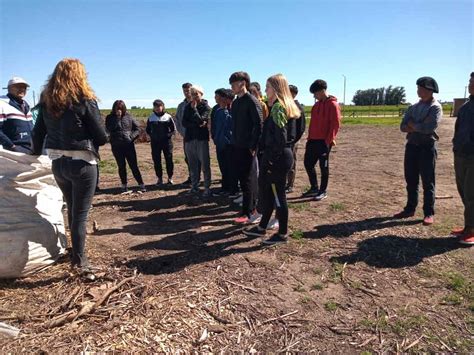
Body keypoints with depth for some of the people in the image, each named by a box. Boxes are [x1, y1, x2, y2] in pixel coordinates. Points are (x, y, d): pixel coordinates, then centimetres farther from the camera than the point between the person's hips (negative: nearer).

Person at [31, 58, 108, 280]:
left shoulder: (46, 101, 5)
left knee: (72, 210, 23)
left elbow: (37, 133, 9)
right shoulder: (85, 101, -12)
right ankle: (80, 263, 12)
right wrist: (102, 137, 11)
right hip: (82, 163, -6)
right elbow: (101, 137, -11)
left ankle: (77, 254, 40)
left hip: (57, 163, 6)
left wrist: (36, 154, 24)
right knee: (80, 214, 3)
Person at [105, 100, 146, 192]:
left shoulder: (128, 116, 4)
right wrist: (118, 117, -14)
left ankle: (141, 184, 5)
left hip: (129, 145, 0)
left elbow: (137, 129, 6)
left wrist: (131, 137, -10)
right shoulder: (110, 118, 3)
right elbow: (110, 129, -13)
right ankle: (124, 185, 18)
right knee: (121, 166, 8)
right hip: (116, 146, 1)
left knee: (134, 165, 0)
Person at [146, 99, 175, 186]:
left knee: (169, 160, 2)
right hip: (155, 143, 2)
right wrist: (152, 136, 2)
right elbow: (148, 130, 15)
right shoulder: (151, 117, 5)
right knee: (156, 161, 5)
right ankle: (159, 178, 15)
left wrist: (168, 135, -8)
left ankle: (170, 178, 14)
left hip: (167, 142, -2)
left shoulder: (168, 117, -2)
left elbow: (173, 129, 4)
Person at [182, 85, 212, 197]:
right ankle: (194, 186, 18)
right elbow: (184, 123, 1)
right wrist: (197, 125, -11)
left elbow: (200, 120, -15)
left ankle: (207, 188, 1)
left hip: (202, 138, -4)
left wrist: (194, 108, -10)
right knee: (193, 165, 8)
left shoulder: (205, 107, -1)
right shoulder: (188, 106, 11)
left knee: (205, 164, -4)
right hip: (189, 138, 4)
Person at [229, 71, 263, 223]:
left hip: (247, 147, -8)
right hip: (237, 147, 8)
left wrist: (253, 146, -17)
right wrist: (234, 141, 12)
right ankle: (253, 208, 24)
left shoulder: (252, 101, -10)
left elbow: (259, 125, -15)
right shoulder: (235, 103, 14)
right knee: (242, 178, 12)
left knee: (247, 180, -3)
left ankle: (248, 212, 6)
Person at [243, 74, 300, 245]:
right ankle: (262, 227, 30)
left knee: (278, 195, 1)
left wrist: (273, 158, -18)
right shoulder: (282, 106, 15)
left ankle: (282, 234, 16)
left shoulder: (278, 107, -15)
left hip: (278, 157, -10)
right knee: (265, 190, 17)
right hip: (276, 155, 10)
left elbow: (281, 136, -22)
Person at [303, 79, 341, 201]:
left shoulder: (333, 104, -10)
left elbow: (335, 124, -15)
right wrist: (309, 138, 13)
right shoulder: (316, 105, 14)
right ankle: (314, 188, 25)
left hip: (324, 141, -8)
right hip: (313, 140, 8)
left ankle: (323, 192, 14)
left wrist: (329, 140, -19)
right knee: (308, 163, 10)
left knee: (323, 166, 2)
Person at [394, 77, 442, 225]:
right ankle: (410, 209, 22)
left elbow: (428, 127, -20)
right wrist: (419, 127, -13)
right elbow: (403, 127, 4)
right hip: (411, 146, 6)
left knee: (427, 182, 0)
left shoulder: (436, 107, -5)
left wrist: (412, 124, -6)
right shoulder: (413, 107, 13)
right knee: (411, 180, 11)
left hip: (427, 147, -6)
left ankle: (429, 213, 9)